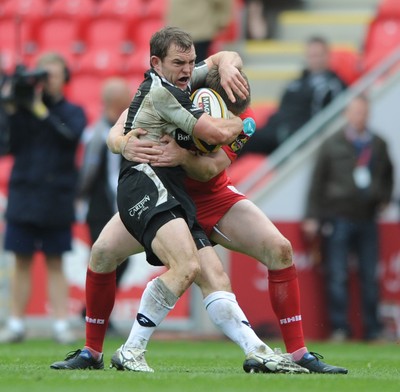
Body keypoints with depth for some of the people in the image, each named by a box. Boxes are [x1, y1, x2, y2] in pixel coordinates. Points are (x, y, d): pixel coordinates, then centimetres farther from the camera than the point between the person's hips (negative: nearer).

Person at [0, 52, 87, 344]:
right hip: (24, 196, 1)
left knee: (55, 263, 2)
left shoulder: (72, 112, 4)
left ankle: (61, 325, 1)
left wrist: (42, 110, -21)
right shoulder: (25, 107, 3)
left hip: (56, 199, -1)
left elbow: (72, 133, -17)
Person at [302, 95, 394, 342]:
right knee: (338, 276, -4)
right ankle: (340, 328, 1)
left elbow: (388, 175, 27)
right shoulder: (332, 145, 2)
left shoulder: (378, 145, 11)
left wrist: (384, 199, 11)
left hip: (368, 219, 3)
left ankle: (373, 329, 9)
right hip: (339, 217, -3)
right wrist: (312, 217, -1)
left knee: (371, 277, 3)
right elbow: (318, 181, 2)